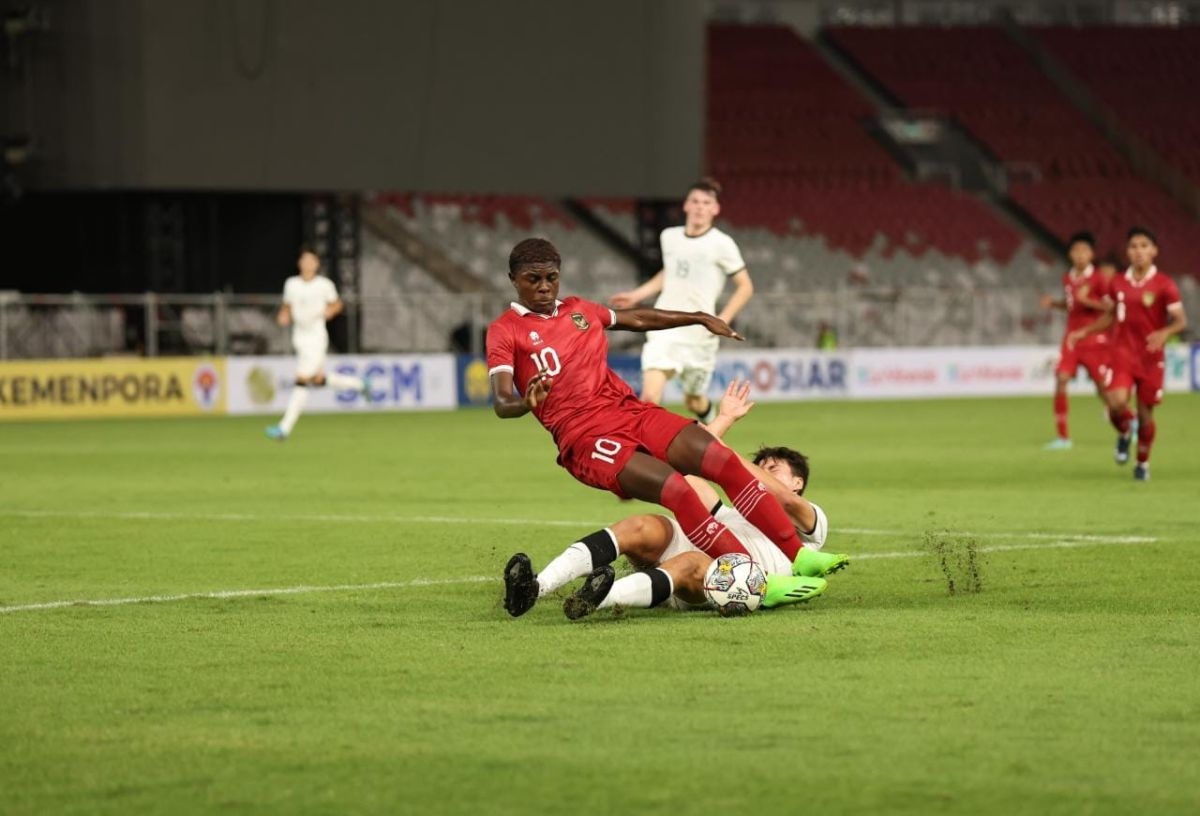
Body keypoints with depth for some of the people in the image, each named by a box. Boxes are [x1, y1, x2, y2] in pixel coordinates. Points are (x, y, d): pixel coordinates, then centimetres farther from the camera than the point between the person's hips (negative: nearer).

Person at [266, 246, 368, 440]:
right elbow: (287, 306, 16)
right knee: (318, 380, 12)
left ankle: (285, 428, -15)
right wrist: (283, 316, -6)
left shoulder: (325, 285, -5)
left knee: (301, 382, -12)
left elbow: (337, 304, 8)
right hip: (299, 338, 6)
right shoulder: (291, 284, 5)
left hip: (316, 338, -6)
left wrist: (330, 311, -13)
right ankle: (358, 384, 36)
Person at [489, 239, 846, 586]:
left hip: (630, 410, 6)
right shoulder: (505, 331, -1)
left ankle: (797, 553, -7)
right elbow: (501, 403, -13)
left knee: (721, 460, -12)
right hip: (585, 439, -6)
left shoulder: (579, 310, 18)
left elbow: (636, 319, 34)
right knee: (674, 488, -28)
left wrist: (700, 319, 35)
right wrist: (527, 402, -36)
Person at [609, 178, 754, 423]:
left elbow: (745, 287, 0)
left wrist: (722, 320, -11)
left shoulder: (721, 244, -6)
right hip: (664, 330, 2)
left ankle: (710, 415, 51)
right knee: (650, 397, -19)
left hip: (699, 335, -2)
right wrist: (637, 295, 20)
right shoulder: (669, 237, 7)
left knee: (694, 402, 15)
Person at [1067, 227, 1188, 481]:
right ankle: (1125, 433, 13)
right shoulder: (1119, 283, 5)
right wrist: (1085, 331, 14)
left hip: (1151, 357, -2)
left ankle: (1143, 462, 27)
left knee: (1145, 412, 4)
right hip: (1123, 353, 2)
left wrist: (1164, 333, -29)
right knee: (1117, 402, -21)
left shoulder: (1164, 285, -7)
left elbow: (1181, 321, -9)